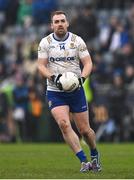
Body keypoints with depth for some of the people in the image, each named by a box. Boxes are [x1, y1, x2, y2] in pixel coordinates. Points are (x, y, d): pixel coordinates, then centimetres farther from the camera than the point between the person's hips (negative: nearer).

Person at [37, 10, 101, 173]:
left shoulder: (77, 41, 0)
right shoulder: (45, 42, 0)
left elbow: (88, 63, -1)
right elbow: (41, 66, -2)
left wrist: (82, 78, -20)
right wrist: (53, 77, -20)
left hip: (76, 90, 1)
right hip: (55, 92, 0)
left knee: (84, 130, 3)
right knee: (64, 124, -22)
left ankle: (94, 155, 33)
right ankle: (84, 161, -18)